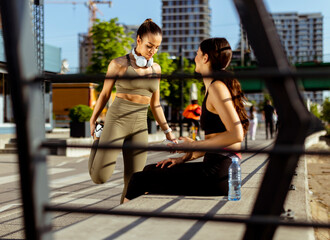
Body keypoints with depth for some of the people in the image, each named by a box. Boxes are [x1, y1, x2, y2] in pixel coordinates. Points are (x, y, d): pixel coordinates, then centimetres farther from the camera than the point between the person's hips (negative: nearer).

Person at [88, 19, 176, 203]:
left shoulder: (156, 68, 10)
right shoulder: (119, 64, -3)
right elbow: (105, 94, 7)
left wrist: (167, 131, 11)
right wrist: (93, 120, 16)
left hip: (140, 126, 4)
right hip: (117, 120, -4)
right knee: (100, 177, -11)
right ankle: (99, 145, 21)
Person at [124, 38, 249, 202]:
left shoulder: (217, 87, -13)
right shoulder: (214, 87, 18)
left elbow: (236, 135, -22)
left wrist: (194, 145, -14)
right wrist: (184, 158, 12)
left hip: (217, 173, -10)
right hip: (220, 168, 10)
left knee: (140, 179, -2)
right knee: (150, 170, 19)